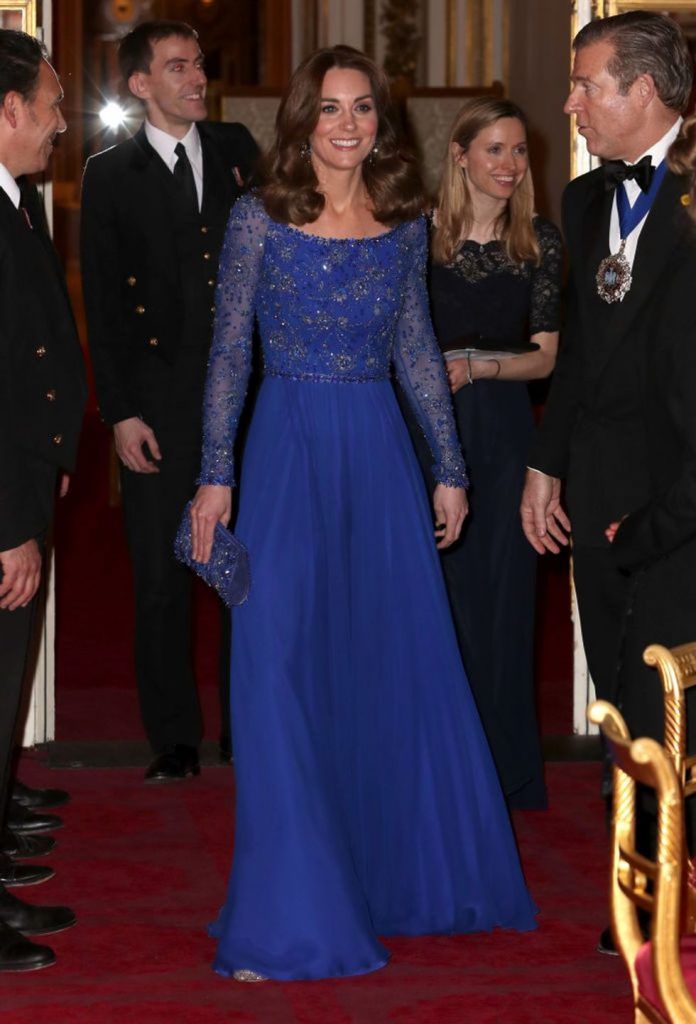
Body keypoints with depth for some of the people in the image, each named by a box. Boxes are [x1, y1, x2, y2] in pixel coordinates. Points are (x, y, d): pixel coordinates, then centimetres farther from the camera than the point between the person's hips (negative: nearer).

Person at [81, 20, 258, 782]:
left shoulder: (238, 150, 8)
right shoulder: (110, 175, 2)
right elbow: (104, 304, -1)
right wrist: (120, 413, -6)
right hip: (160, 401, -2)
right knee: (161, 577, 3)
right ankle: (174, 740, 12)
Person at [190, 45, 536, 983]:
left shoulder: (405, 223, 5)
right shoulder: (258, 218, -3)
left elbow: (417, 350, 12)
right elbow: (228, 351, -2)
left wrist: (450, 469, 11)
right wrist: (216, 476, -7)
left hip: (381, 454, 3)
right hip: (289, 452, -3)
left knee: (405, 667, 8)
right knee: (280, 677, -4)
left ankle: (405, 872, 27)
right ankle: (291, 912, 6)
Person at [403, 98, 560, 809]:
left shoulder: (540, 242, 2)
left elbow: (546, 355, 0)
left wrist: (477, 366, -14)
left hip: (503, 431, 1)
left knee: (500, 588, 4)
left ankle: (503, 766, 16)